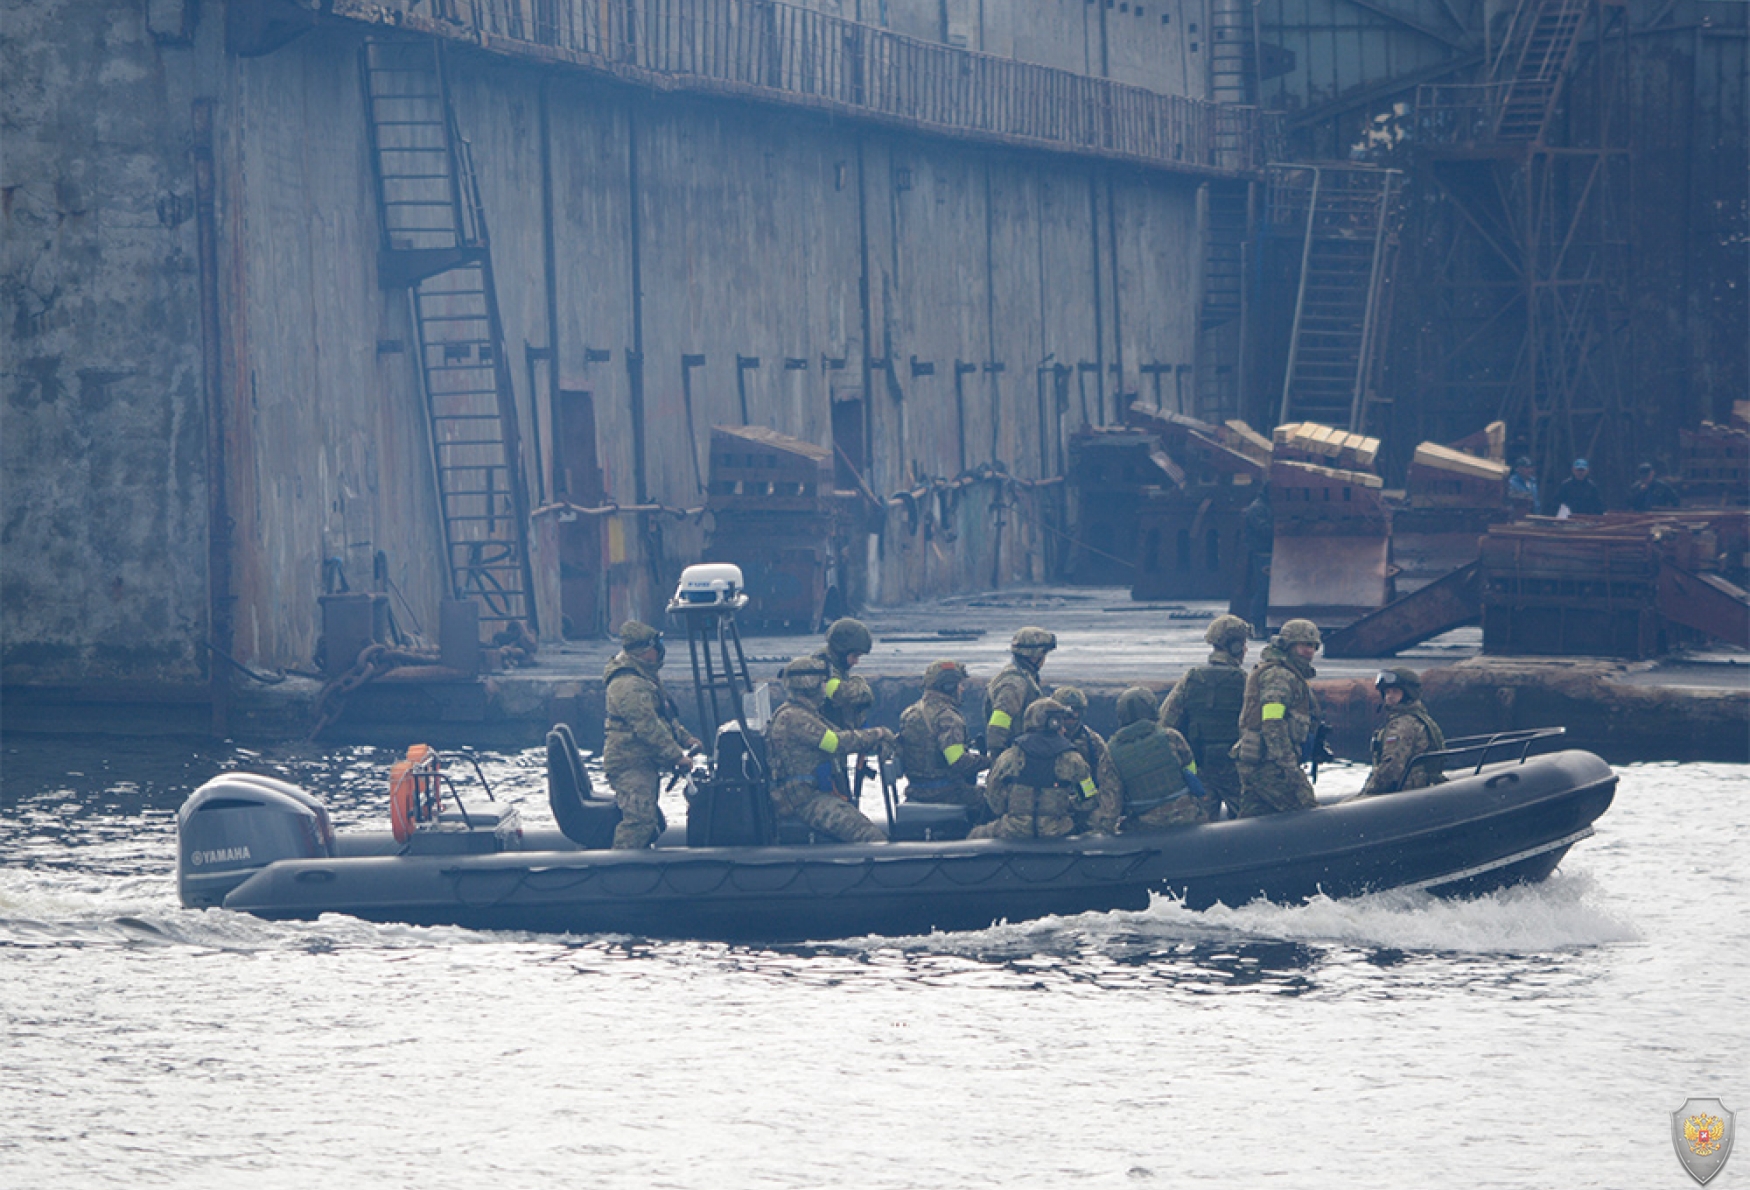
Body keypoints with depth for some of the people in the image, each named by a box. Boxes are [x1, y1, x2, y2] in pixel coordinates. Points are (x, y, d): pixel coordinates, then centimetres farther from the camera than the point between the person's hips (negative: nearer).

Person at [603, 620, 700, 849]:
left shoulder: (645, 679, 17)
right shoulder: (629, 685, -21)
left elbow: (665, 718, 28)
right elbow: (648, 728, -25)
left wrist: (685, 739, 16)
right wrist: (678, 756, -21)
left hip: (644, 765, 11)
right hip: (631, 764, -11)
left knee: (646, 821, 14)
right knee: (640, 819, -18)